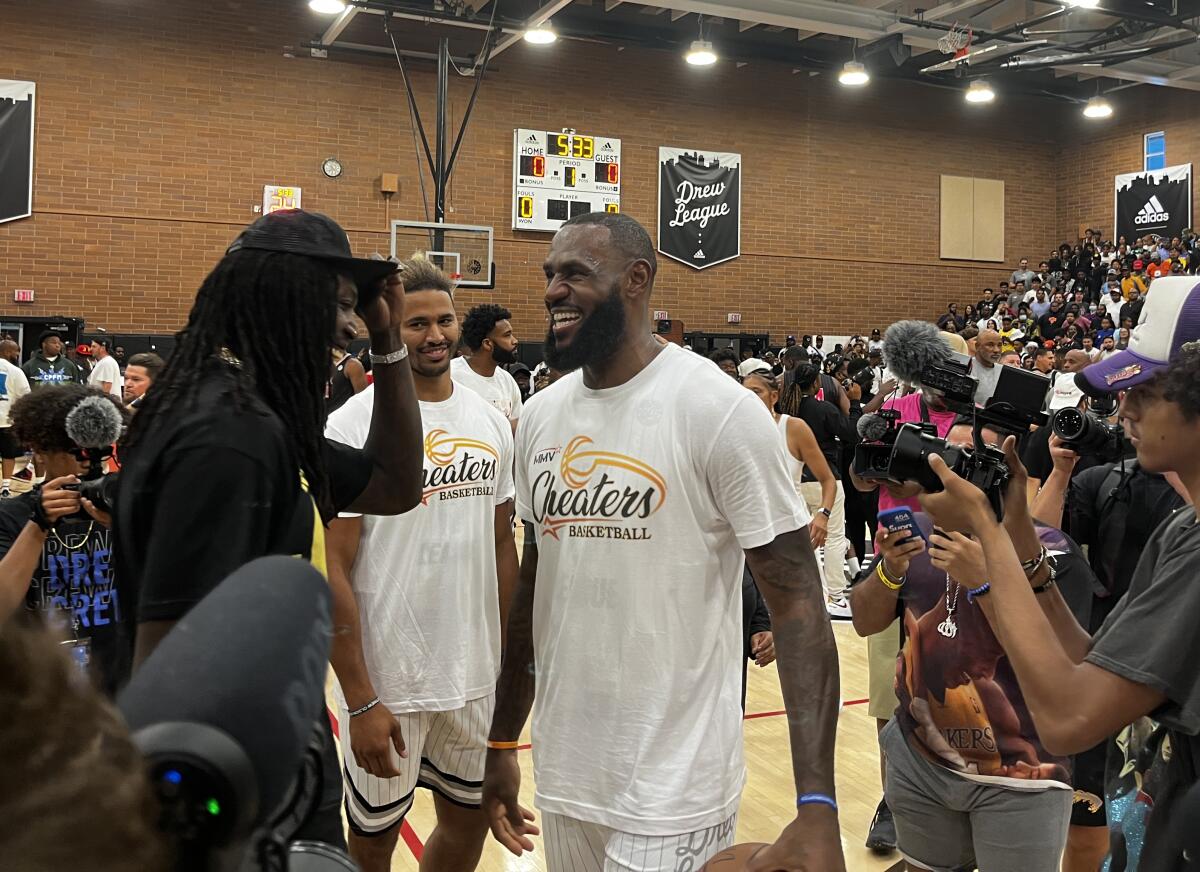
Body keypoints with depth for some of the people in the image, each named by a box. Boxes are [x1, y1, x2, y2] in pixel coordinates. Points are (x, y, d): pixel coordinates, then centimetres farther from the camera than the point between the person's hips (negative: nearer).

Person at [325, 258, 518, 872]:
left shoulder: (491, 422, 4)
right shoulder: (352, 426, -13)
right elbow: (332, 568, -14)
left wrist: (510, 661, 8)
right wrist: (359, 700, -16)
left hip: (476, 677, 5)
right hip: (386, 682, -5)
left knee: (469, 821, 20)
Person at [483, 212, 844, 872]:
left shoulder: (718, 409, -15)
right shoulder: (541, 416, 3)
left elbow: (796, 603, -15)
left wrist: (817, 806, -22)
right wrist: (501, 742, 16)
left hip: (674, 791, -6)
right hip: (562, 772, 6)